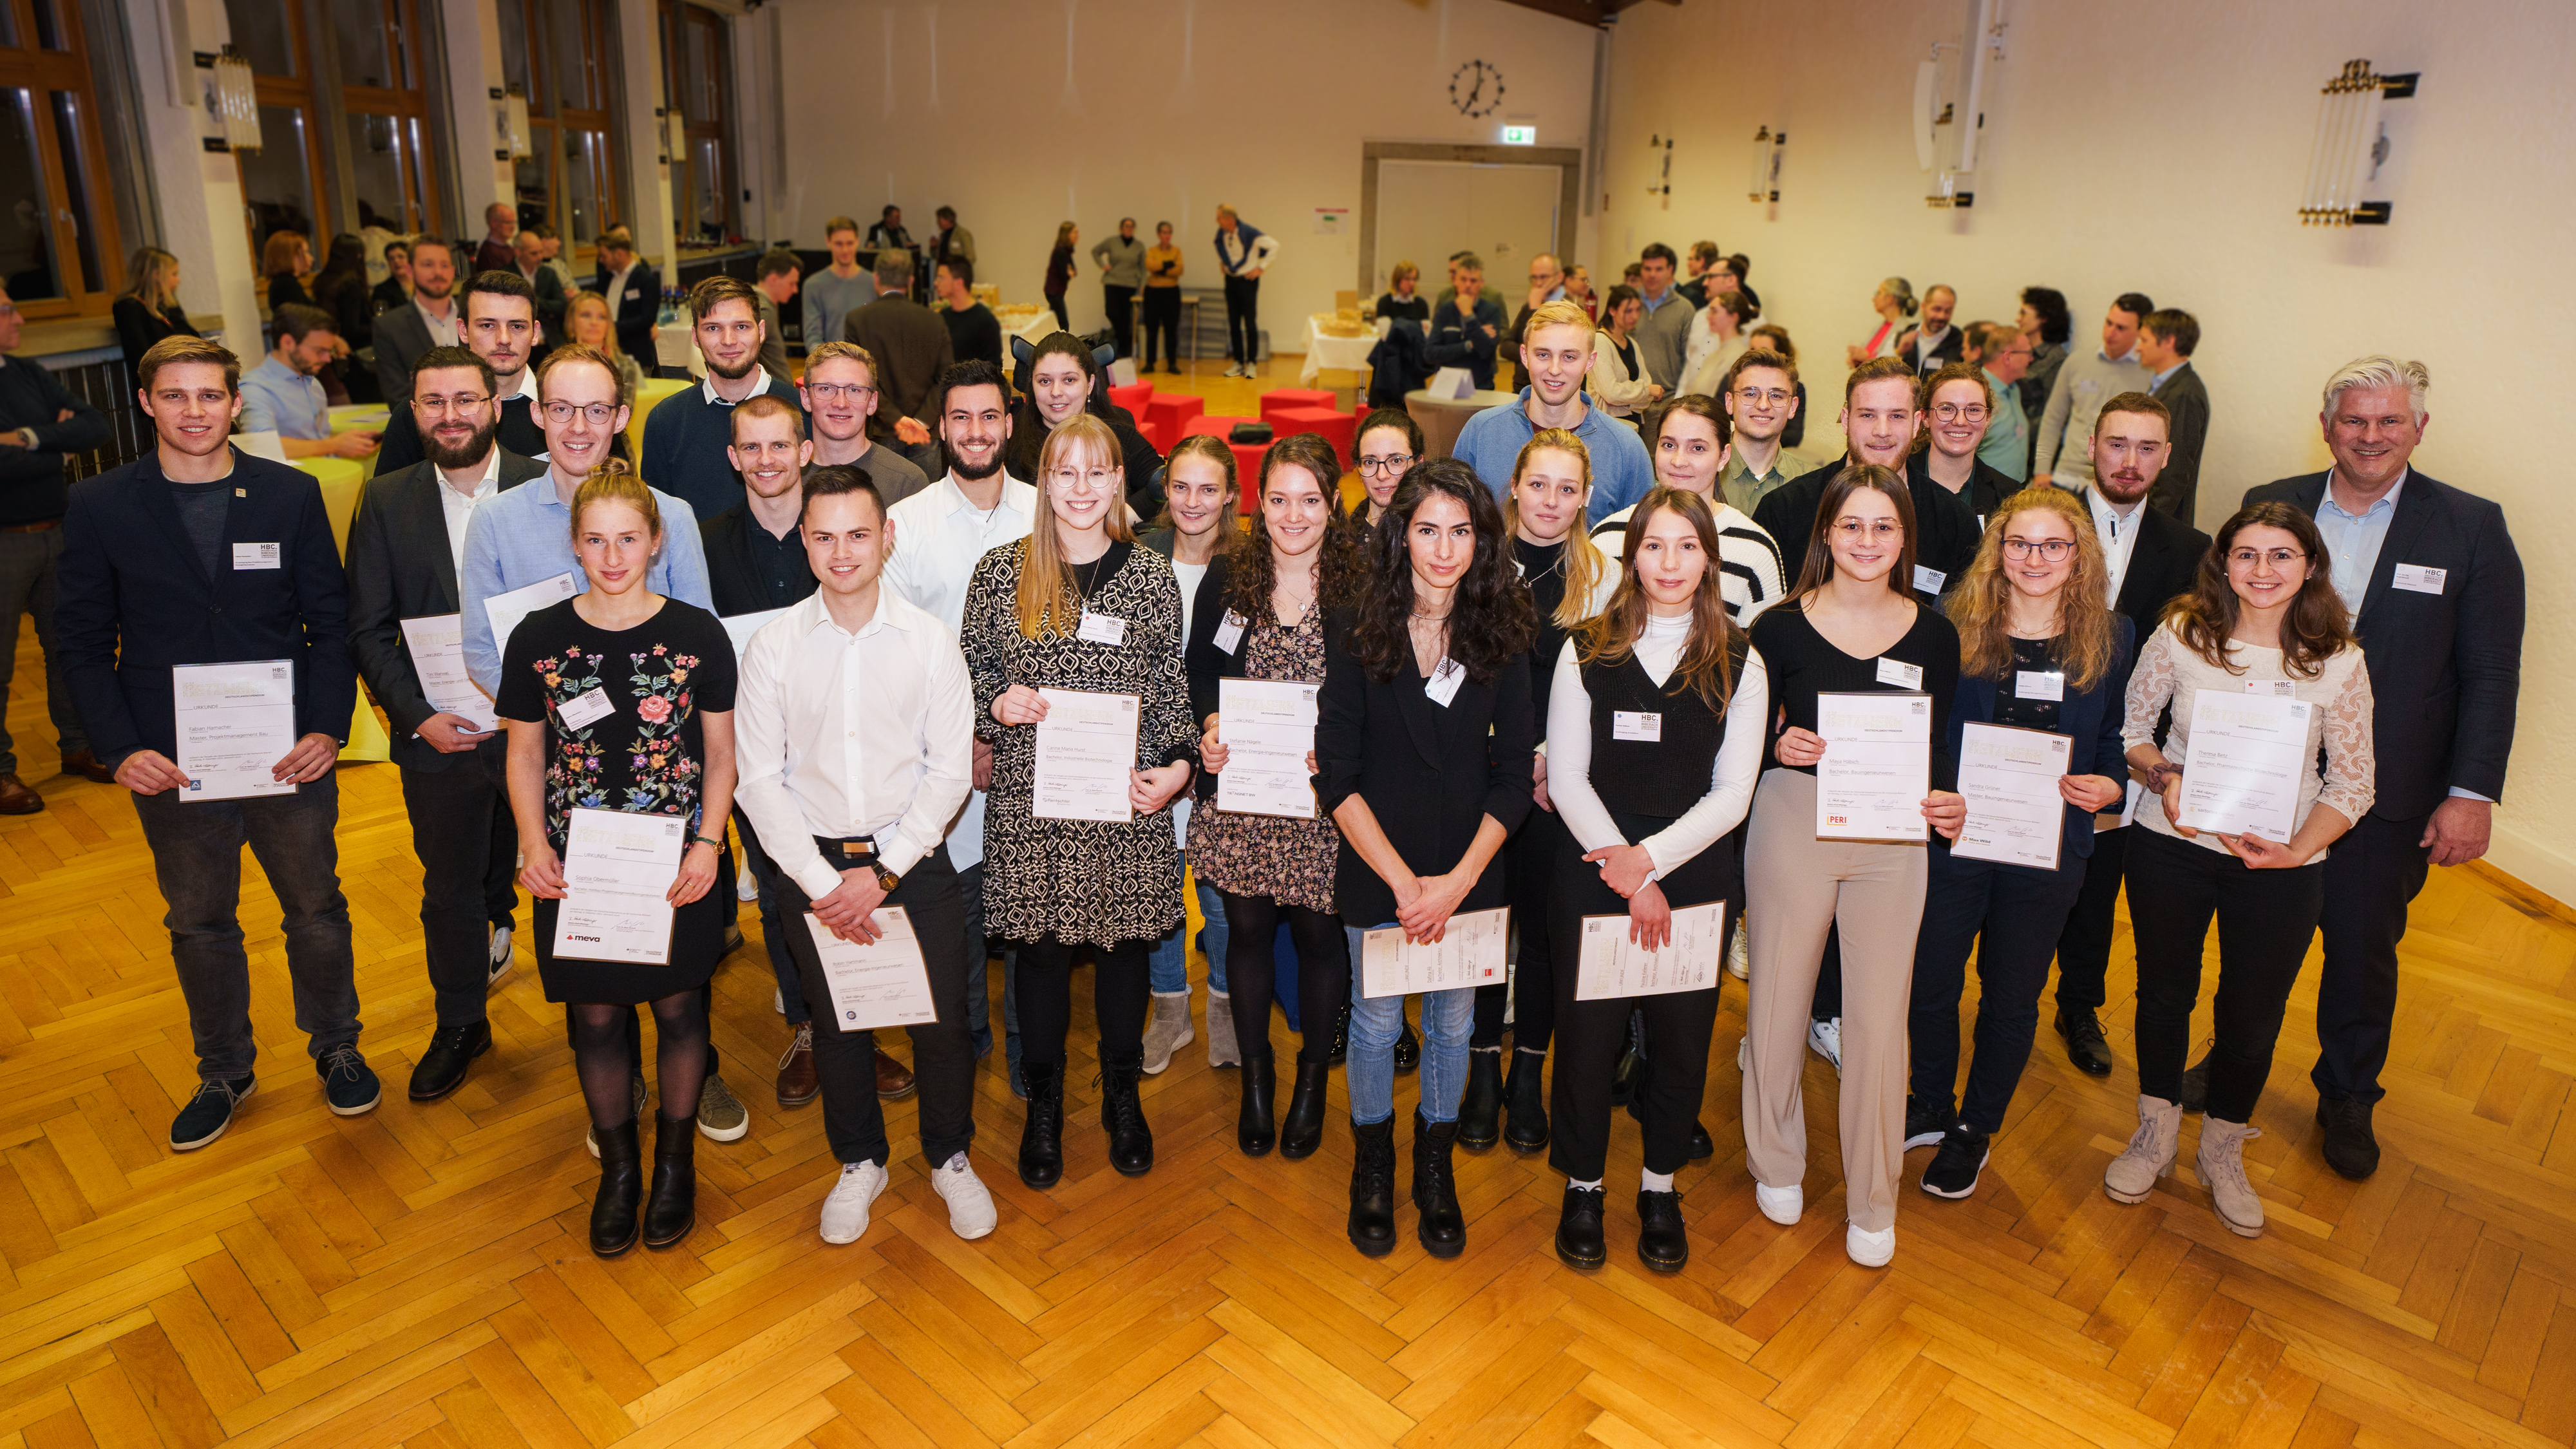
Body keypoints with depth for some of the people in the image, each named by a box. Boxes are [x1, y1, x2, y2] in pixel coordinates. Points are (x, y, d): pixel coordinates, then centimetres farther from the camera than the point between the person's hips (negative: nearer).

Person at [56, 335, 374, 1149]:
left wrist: (328, 726, -10)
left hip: (290, 751, 0)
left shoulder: (292, 496, -2)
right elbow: (83, 643, 2)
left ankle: (335, 1047, 33)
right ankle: (224, 1072, 34)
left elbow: (329, 621, 0)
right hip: (169, 765, 1)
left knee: (317, 907, 12)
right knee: (199, 923, 15)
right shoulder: (99, 508, -2)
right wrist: (118, 748, -9)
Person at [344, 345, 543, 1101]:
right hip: (437, 733, 2)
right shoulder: (386, 501, 1)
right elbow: (368, 629, 2)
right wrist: (418, 716, -9)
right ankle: (459, 1025, 36)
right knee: (450, 890, 16)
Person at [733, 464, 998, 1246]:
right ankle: (860, 1163, 37)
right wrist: (823, 882, -11)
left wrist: (882, 872, -12)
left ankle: (950, 1159, 30)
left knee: (942, 1021, 5)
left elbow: (950, 771, -5)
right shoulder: (773, 645, -4)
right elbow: (759, 779, -3)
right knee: (836, 1024, 13)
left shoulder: (931, 640, -6)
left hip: (913, 859, -1)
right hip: (812, 865, 1)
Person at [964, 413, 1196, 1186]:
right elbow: (971, 667, 9)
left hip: (1127, 800, 1)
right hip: (1030, 799, 0)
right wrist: (997, 701, -11)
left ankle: (1122, 1097, 34)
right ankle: (1043, 1105, 30)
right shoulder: (1001, 572, 1)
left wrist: (1179, 763, -9)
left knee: (1124, 939, 12)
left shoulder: (1151, 576, 2)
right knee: (1040, 946, 8)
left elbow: (1173, 687, 5)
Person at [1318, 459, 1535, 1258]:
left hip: (1470, 872, 2)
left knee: (1453, 1022, 15)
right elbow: (1336, 777, -10)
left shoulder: (1501, 637, -4)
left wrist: (1459, 880, -13)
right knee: (1377, 1020, 12)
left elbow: (1514, 776, -3)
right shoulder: (1354, 632, -9)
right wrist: (1402, 879, -15)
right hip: (1376, 871, -2)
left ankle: (1436, 1169, 38)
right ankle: (1372, 1168, 37)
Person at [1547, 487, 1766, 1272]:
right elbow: (1566, 779, -3)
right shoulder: (1586, 652, 2)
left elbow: (1732, 794, -1)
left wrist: (1650, 858, -14)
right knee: (1587, 1034, 3)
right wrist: (1627, 876, -12)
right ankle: (1583, 1186, 25)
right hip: (1593, 869, -1)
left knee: (1681, 1037, 8)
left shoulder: (1739, 664, 3)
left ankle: (1660, 1186, 30)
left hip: (1694, 870, 1)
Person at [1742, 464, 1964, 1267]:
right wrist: (1780, 747, -18)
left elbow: (1941, 747, 9)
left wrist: (1948, 800, -10)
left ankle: (1872, 1201, 23)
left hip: (1893, 836, 1)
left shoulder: (1932, 633, 2)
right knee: (1780, 998, 9)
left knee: (1879, 1016, 5)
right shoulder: (1782, 626, -4)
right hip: (1793, 823, -1)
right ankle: (1776, 1163, 32)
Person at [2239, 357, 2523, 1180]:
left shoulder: (2470, 529, -3)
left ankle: (2347, 1098, 34)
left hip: (2387, 793, -1)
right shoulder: (2270, 509, 0)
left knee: (2364, 949, 13)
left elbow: (2491, 675, -4)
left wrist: (2472, 793, -9)